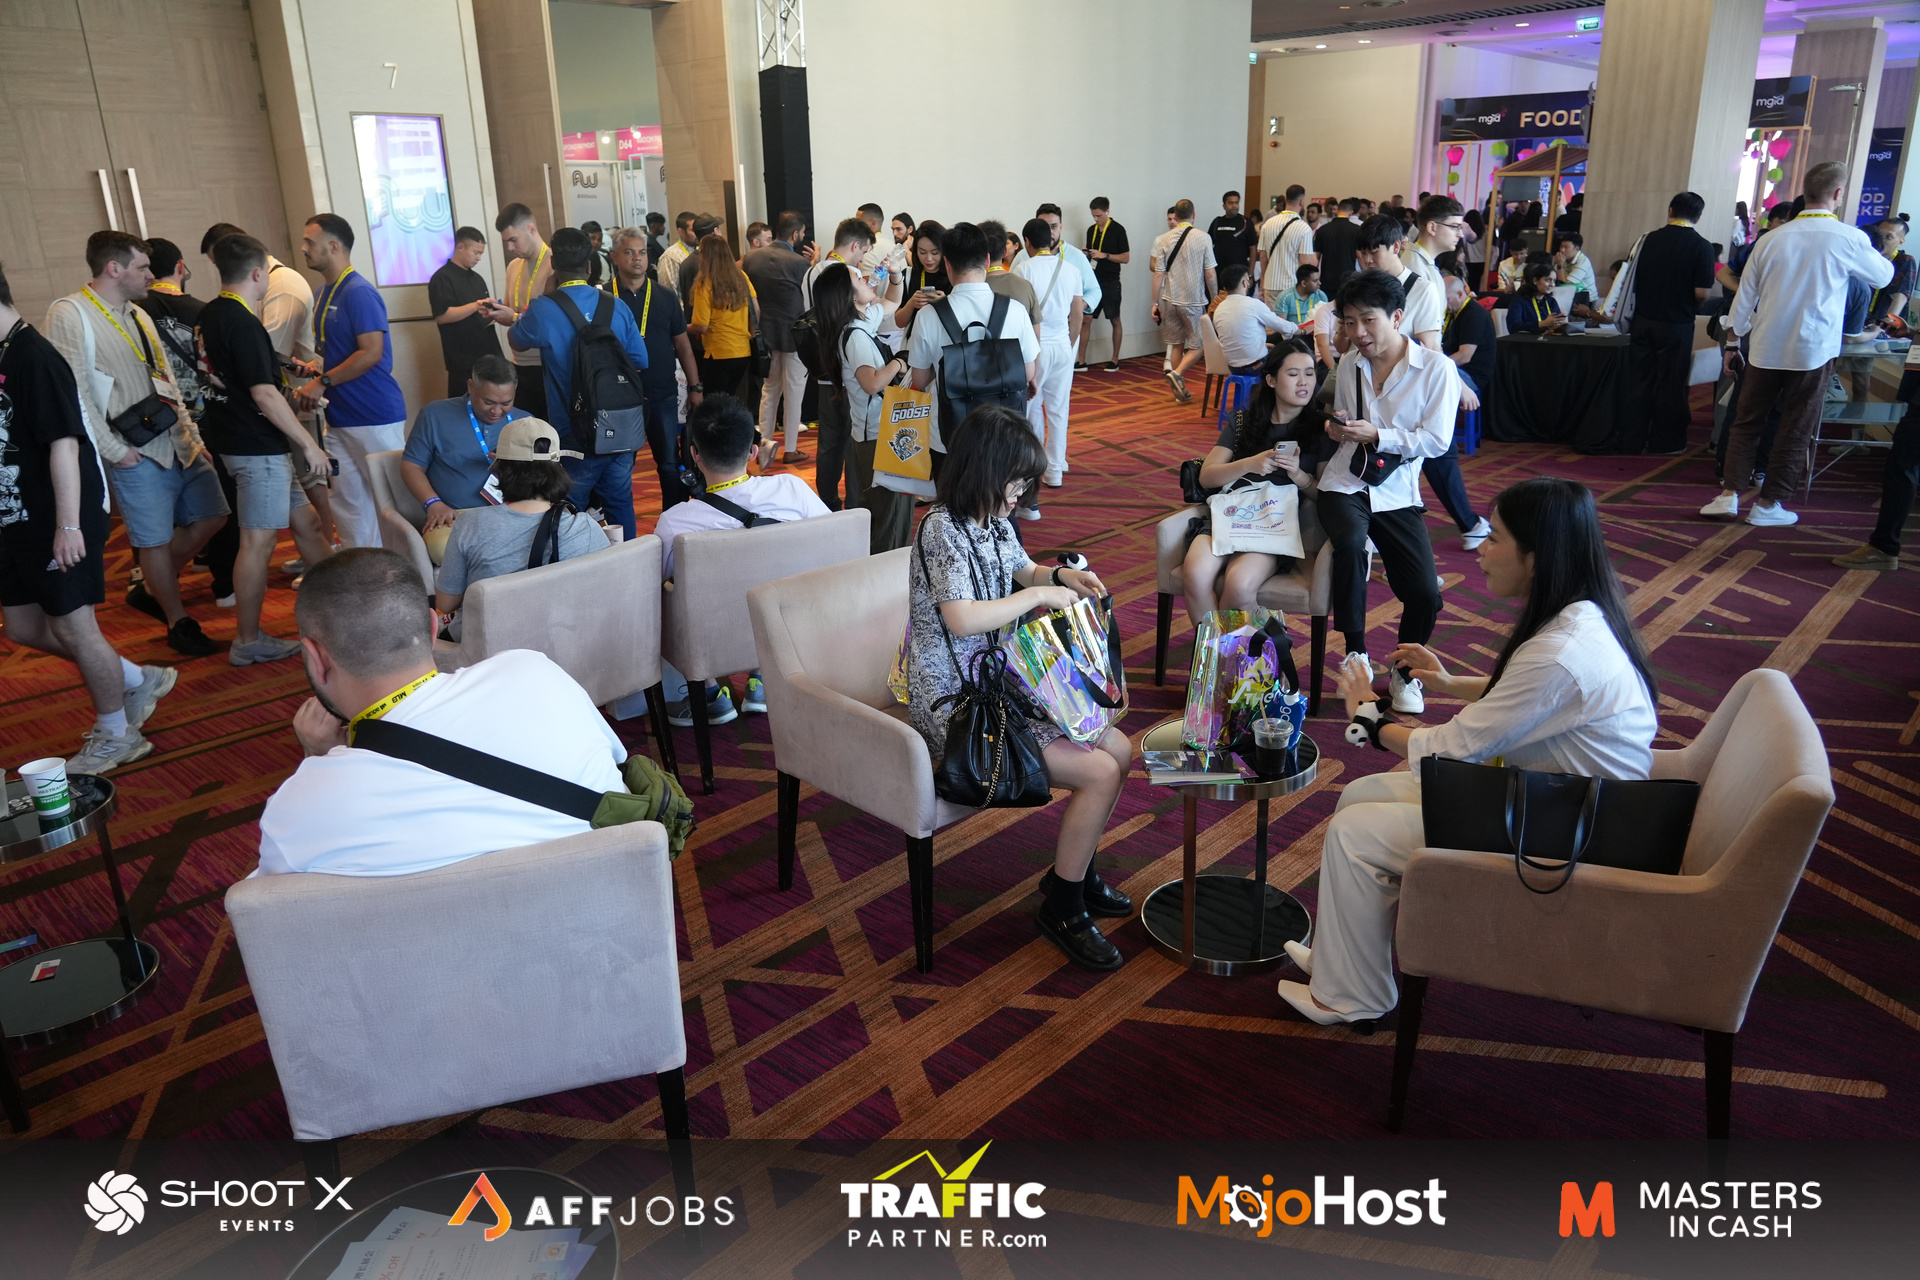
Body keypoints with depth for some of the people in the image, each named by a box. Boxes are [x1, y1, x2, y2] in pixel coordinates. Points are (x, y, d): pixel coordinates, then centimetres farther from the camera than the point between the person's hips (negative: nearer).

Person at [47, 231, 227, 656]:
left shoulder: (137, 314, 16)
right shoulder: (70, 315, -10)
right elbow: (73, 393, -15)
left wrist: (191, 433, 12)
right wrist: (114, 450, -16)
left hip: (179, 442, 8)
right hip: (137, 452, -8)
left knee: (210, 516, 11)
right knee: (156, 540, 1)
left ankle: (150, 590, 30)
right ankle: (178, 622, 17)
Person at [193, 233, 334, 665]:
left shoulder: (209, 316, 11)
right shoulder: (242, 323, -18)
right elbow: (263, 394, -21)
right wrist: (310, 445, -16)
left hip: (235, 435, 10)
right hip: (257, 446, -10)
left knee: (305, 522, 16)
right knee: (259, 540, -3)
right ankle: (248, 642, 4)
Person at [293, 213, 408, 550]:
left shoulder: (359, 292, -13)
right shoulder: (325, 293, 15)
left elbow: (371, 353, -20)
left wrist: (323, 383, -18)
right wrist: (315, 367, 5)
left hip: (374, 417, -9)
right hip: (339, 417, 9)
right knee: (347, 502, 10)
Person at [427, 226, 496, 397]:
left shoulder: (477, 278, 19)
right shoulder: (442, 278, -5)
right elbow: (442, 316, -17)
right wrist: (476, 306, -22)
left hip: (489, 355, 7)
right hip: (463, 362, -7)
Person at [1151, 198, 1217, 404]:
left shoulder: (1164, 240, 0)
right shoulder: (1203, 239, -7)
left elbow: (1158, 274, 0)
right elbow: (1210, 274, -6)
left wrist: (1155, 304, 5)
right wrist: (1214, 300, 4)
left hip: (1170, 300, 3)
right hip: (1193, 300, -3)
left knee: (1176, 345, 14)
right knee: (1197, 346, 8)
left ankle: (1181, 390, 18)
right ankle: (1177, 373, -16)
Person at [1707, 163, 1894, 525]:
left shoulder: (1771, 239, 0)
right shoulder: (1850, 239, -6)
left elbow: (1745, 295, 5)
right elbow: (1883, 277, 12)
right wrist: (1881, 257, 33)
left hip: (1765, 348, 2)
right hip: (1813, 350, -2)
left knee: (1745, 422, 11)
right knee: (1795, 429, 7)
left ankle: (1730, 493, 3)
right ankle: (1768, 504, 11)